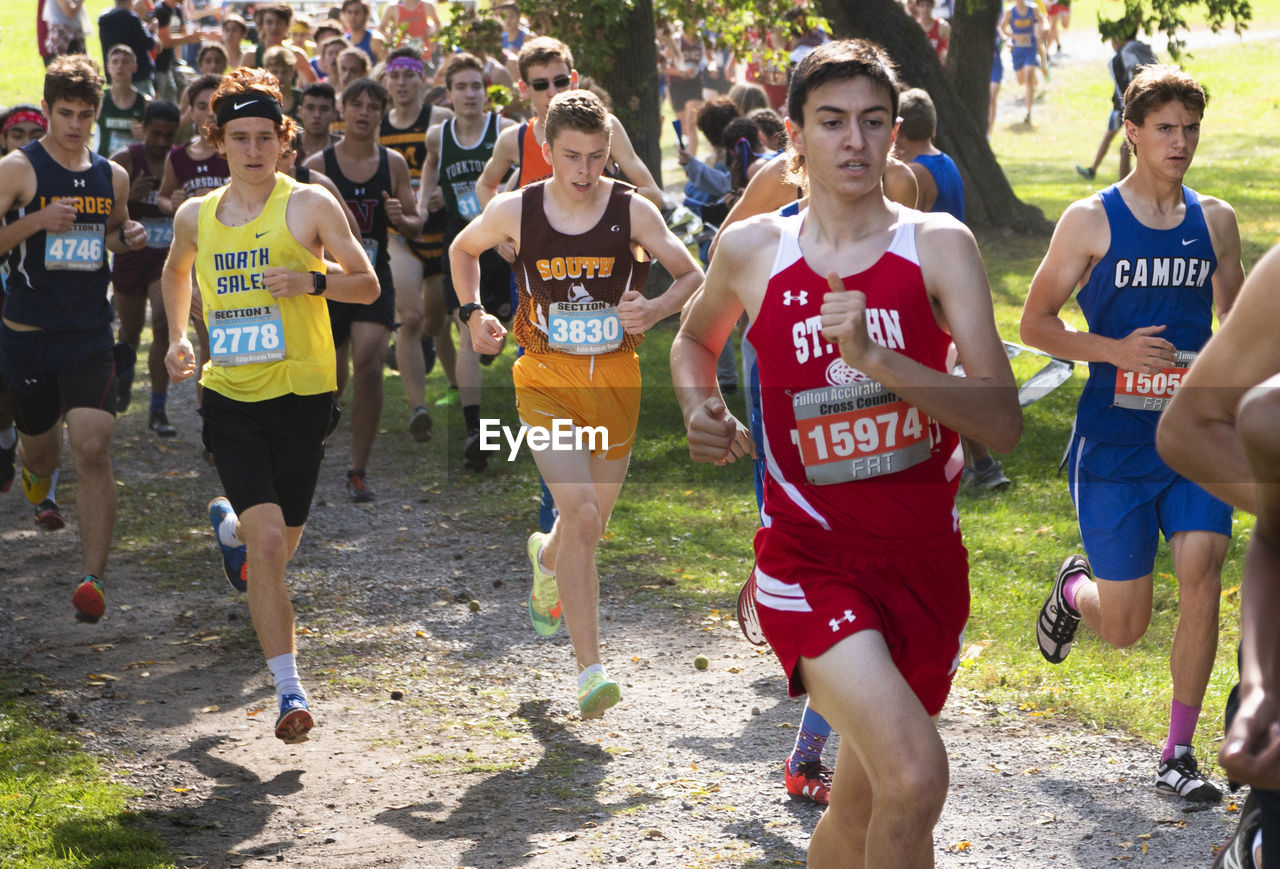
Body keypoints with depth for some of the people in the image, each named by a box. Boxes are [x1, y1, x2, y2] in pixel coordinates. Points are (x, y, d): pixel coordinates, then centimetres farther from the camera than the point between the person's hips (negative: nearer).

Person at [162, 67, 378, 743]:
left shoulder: (308, 205, -6)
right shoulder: (196, 216, 5)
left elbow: (368, 285, -2)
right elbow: (175, 271, 27)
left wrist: (314, 281, -21)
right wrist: (178, 338, 13)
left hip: (302, 392, -1)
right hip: (229, 396, 1)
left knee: (279, 542, 13)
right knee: (268, 541, -15)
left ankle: (231, 527, 52)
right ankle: (288, 689, -9)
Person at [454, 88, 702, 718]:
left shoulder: (632, 211, -6)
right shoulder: (515, 211, -6)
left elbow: (692, 277, 2)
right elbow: (463, 249, 15)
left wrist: (654, 311, -17)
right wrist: (473, 314, 1)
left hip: (615, 378, 2)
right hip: (546, 379, -2)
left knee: (592, 526, 14)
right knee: (582, 516, -19)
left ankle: (546, 556, 54)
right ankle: (590, 672, -18)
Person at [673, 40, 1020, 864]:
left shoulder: (939, 246, -4)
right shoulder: (752, 251, -1)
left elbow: (1003, 421, -14)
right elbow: (695, 340, 22)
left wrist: (876, 358, -26)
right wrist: (701, 409, 1)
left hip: (926, 561, 2)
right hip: (810, 558, -2)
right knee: (914, 776, -26)